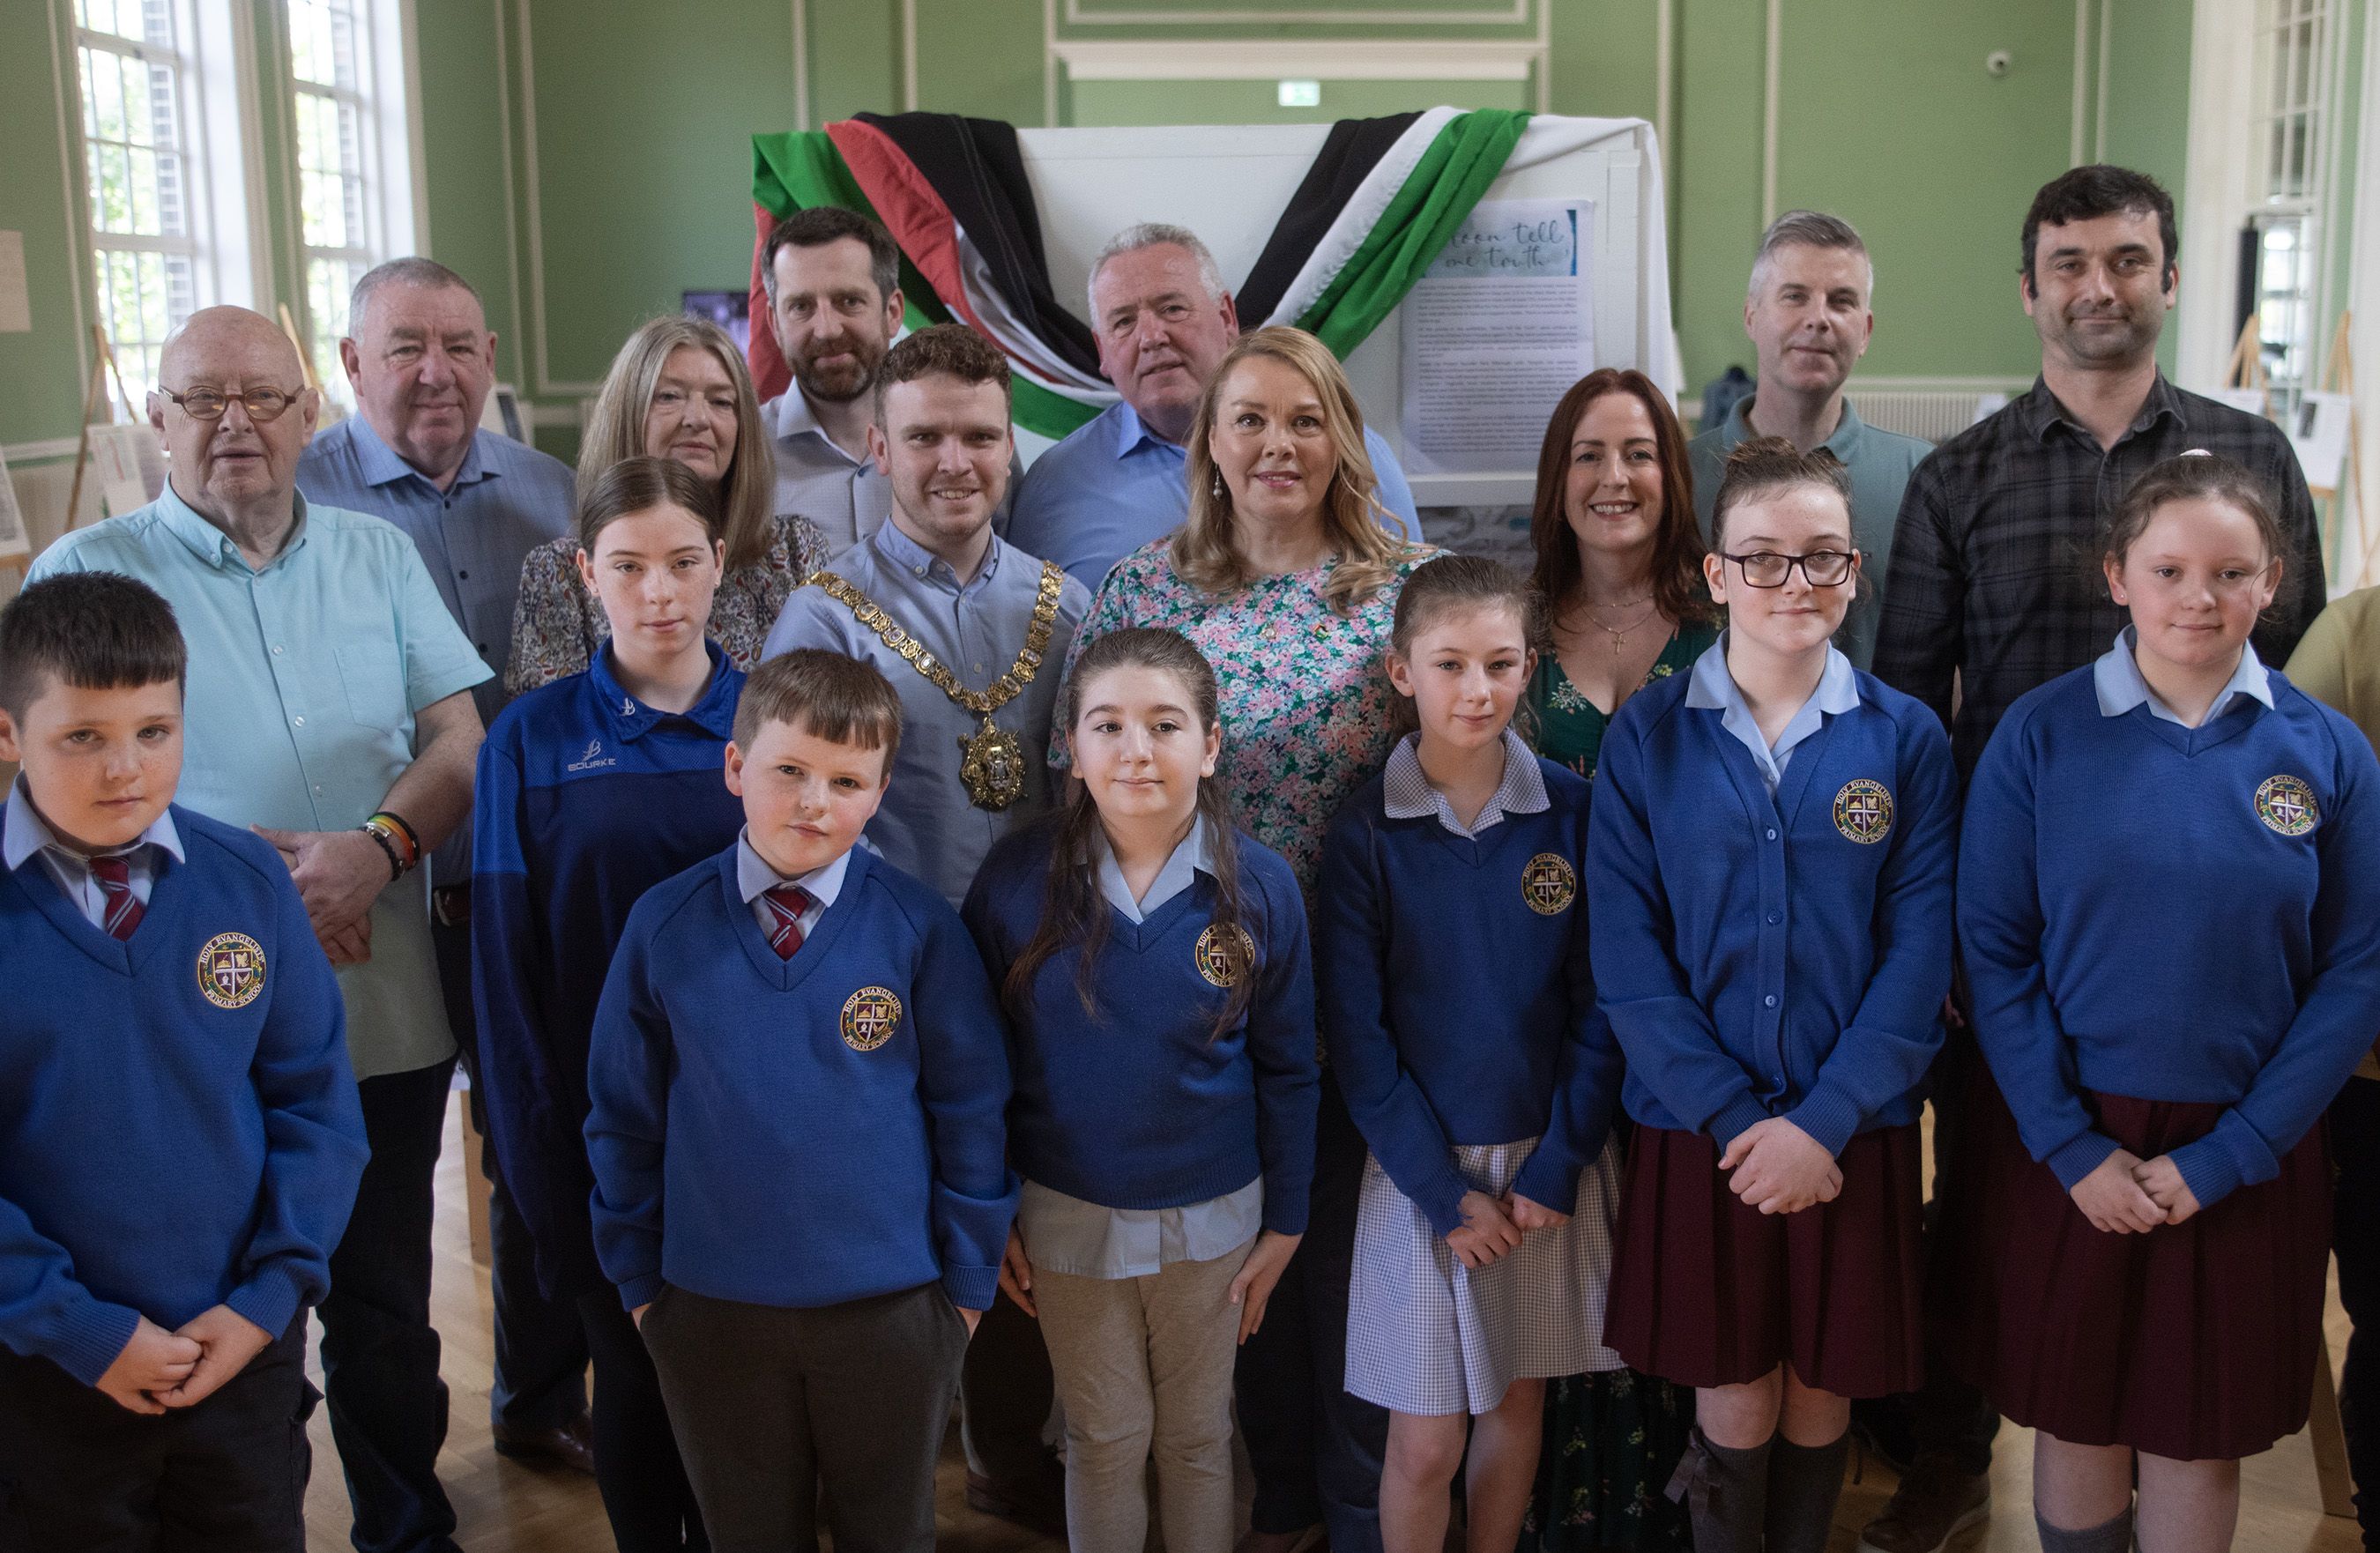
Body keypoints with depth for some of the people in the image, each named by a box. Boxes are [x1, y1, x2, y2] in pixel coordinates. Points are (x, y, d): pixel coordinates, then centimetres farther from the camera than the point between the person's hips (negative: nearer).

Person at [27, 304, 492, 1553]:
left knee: (386, 1307, 15)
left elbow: (463, 740, 3)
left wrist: (376, 848, -16)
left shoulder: (379, 557, 9)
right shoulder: (86, 575, 0)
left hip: (387, 1019, 3)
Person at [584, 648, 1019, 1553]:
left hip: (891, 1307, -1)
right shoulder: (664, 927, -7)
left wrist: (967, 1275, -1)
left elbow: (970, 1108, -4)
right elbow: (624, 1114, 2)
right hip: (711, 1309, 1)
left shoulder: (917, 928, -11)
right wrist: (637, 1274, 5)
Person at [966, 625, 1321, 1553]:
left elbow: (1286, 1072, -2)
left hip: (1213, 1216, 0)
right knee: (1104, 1439, 14)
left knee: (1198, 1436, 17)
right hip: (1068, 1215, 0)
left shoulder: (1260, 887, -11)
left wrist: (1284, 1224, 2)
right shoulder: (1018, 879, -12)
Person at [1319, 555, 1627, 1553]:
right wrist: (1443, 1190, -10)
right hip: (1422, 1166, -2)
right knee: (1427, 1441, 3)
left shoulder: (1571, 811, -4)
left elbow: (1597, 1006, -1)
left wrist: (1555, 1170, -7)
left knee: (1520, 1400, 14)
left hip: (1548, 1159, 2)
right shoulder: (1365, 832, -7)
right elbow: (1355, 1029, -6)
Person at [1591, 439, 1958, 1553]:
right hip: (1697, 1133, -1)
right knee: (1731, 1399, 7)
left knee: (1822, 1391, 13)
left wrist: (1822, 1123, -13)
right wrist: (1733, 1120, -12)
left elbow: (1919, 954, -4)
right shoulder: (1646, 739, -3)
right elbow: (1627, 955, -6)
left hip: (1852, 1135, 1)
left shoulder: (1906, 741, -1)